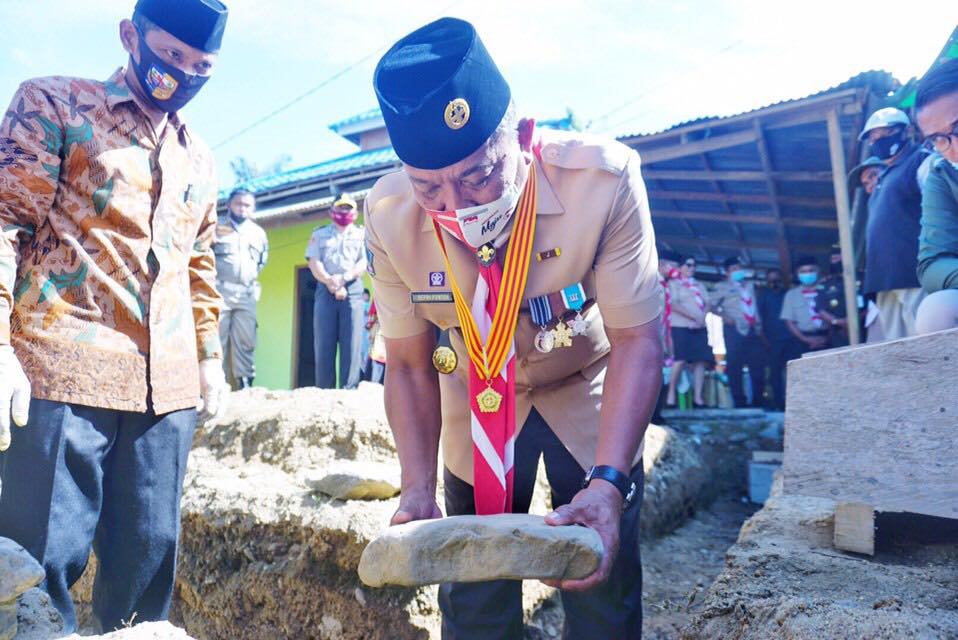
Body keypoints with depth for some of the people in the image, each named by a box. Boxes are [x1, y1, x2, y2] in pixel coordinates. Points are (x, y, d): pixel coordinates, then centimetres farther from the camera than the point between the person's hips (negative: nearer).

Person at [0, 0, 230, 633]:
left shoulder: (200, 160, 20)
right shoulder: (53, 104, 6)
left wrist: (210, 356, 20)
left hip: (168, 384, 5)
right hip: (65, 369, -4)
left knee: (149, 553, 8)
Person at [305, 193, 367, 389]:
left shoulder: (361, 234, 17)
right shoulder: (319, 233, 18)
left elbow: (364, 263, 3)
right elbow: (314, 263, 5)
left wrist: (343, 279, -13)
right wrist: (330, 282, -12)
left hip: (352, 290, 0)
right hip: (326, 290, 0)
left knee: (352, 342, -8)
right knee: (324, 342, -4)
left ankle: (349, 390, -9)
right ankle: (324, 391, -3)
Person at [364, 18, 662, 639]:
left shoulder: (604, 179, -31)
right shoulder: (389, 217, -24)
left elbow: (636, 341, -26)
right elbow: (409, 363, -13)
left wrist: (609, 482, -38)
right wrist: (418, 487, -23)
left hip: (589, 389, -1)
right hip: (477, 403, 2)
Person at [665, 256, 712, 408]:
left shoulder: (699, 286, 23)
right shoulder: (674, 283, 5)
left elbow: (708, 303, 14)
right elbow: (674, 304, -8)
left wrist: (702, 317, -7)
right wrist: (693, 316, -16)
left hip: (699, 328, 6)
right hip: (681, 326, -5)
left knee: (700, 360, -3)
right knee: (680, 360, -16)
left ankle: (697, 397, -1)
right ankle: (671, 394, -6)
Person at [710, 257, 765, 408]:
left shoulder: (750, 285, 21)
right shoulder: (722, 286, 6)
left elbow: (756, 307, 25)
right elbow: (711, 304, -1)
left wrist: (760, 325, 14)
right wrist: (724, 316, -15)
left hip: (754, 329, 5)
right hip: (735, 329, -5)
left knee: (758, 365, 3)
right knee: (735, 366, -6)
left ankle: (757, 402, 8)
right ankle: (740, 402, -2)